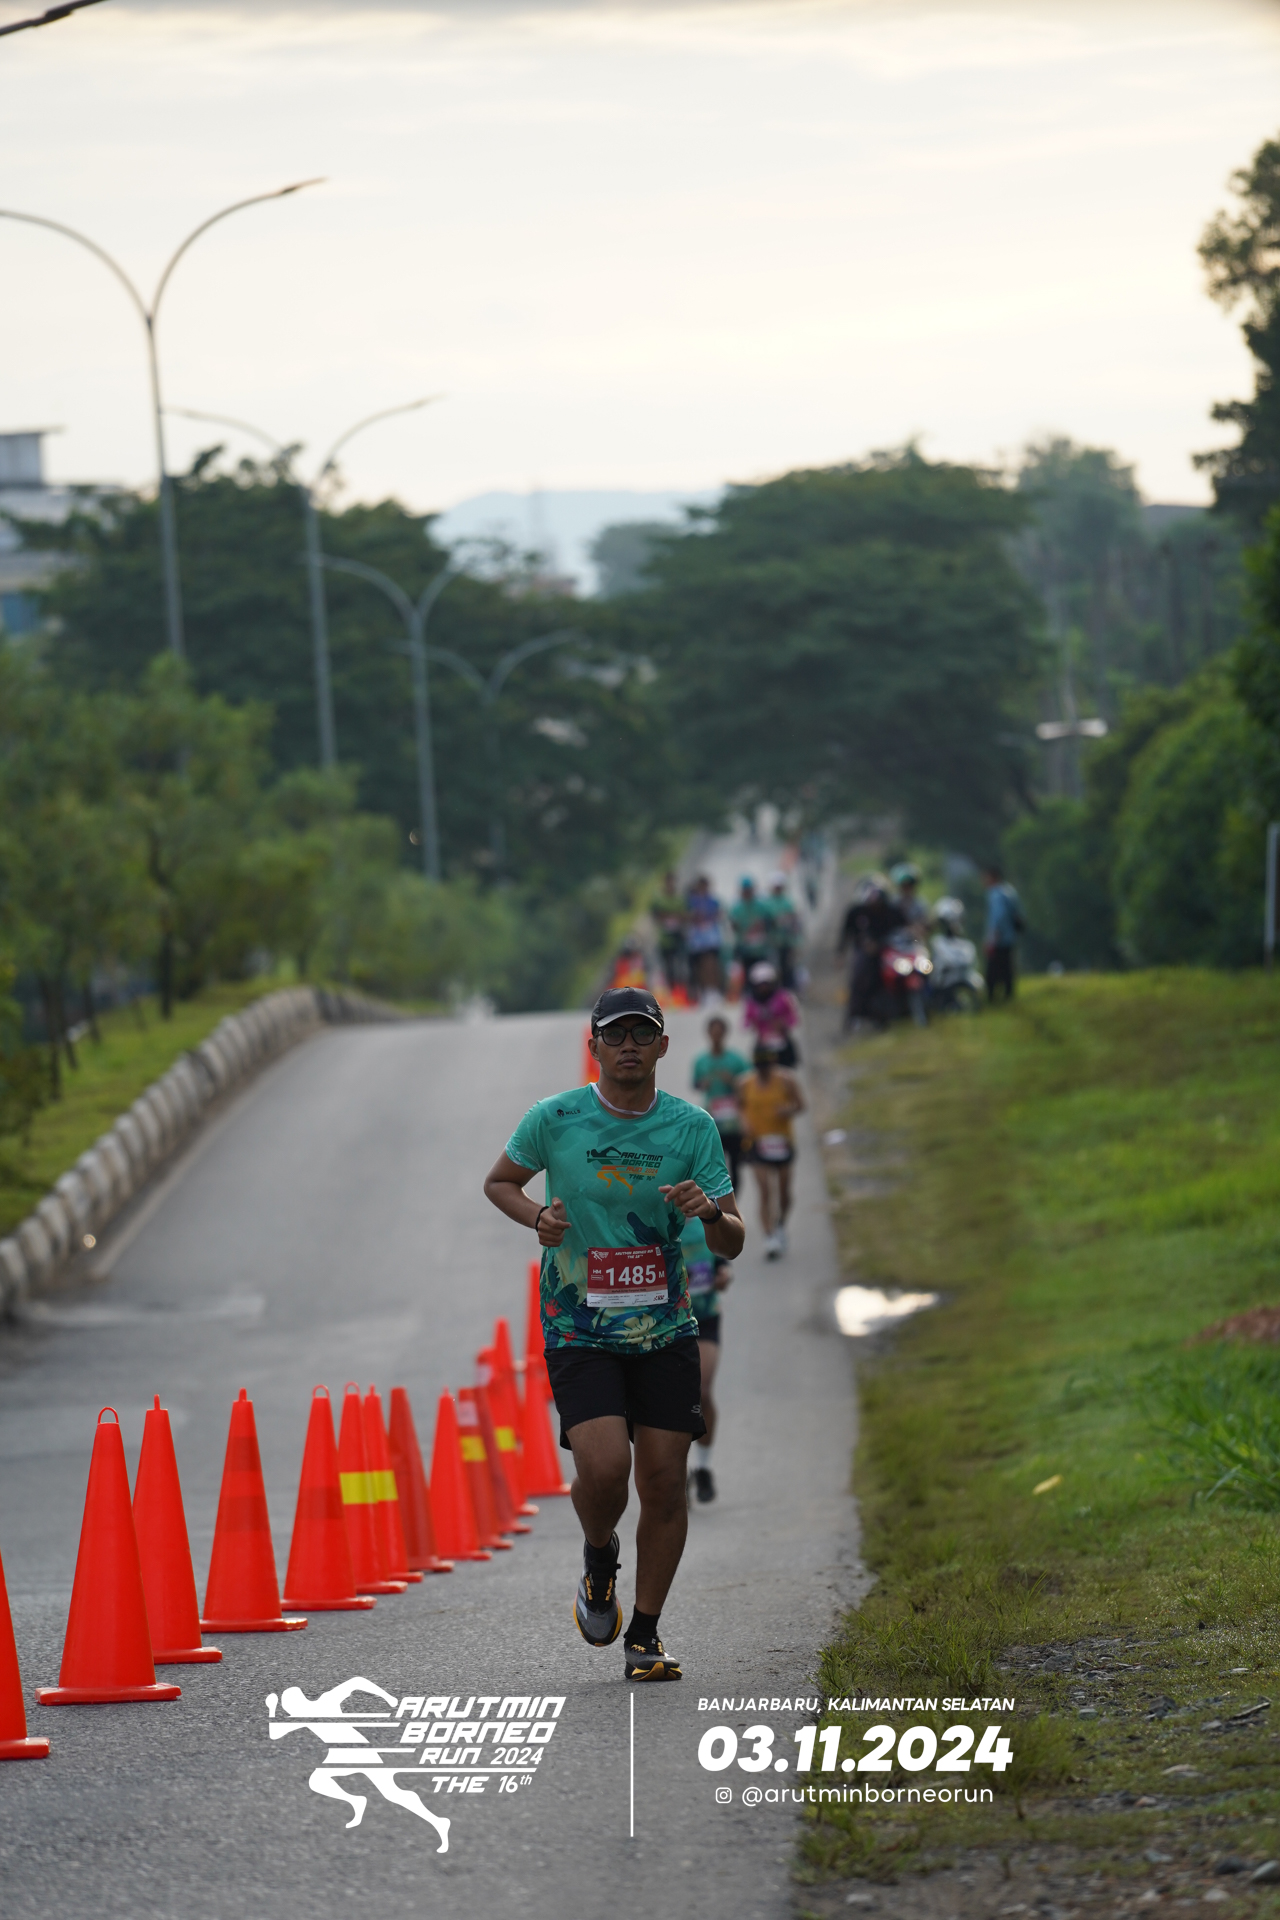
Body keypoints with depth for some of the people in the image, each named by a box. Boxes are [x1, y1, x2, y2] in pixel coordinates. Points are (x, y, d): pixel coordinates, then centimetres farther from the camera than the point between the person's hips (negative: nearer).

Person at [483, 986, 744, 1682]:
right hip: (578, 1331, -2)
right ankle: (599, 1558, 14)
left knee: (664, 1482, 0)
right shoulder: (555, 1118, -5)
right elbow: (499, 1181, 12)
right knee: (604, 1466, -20)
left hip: (665, 1331, 2)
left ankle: (644, 1637, 15)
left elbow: (733, 1244, -1)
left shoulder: (693, 1127, -1)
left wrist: (709, 1212, -23)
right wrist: (538, 1217, -9)